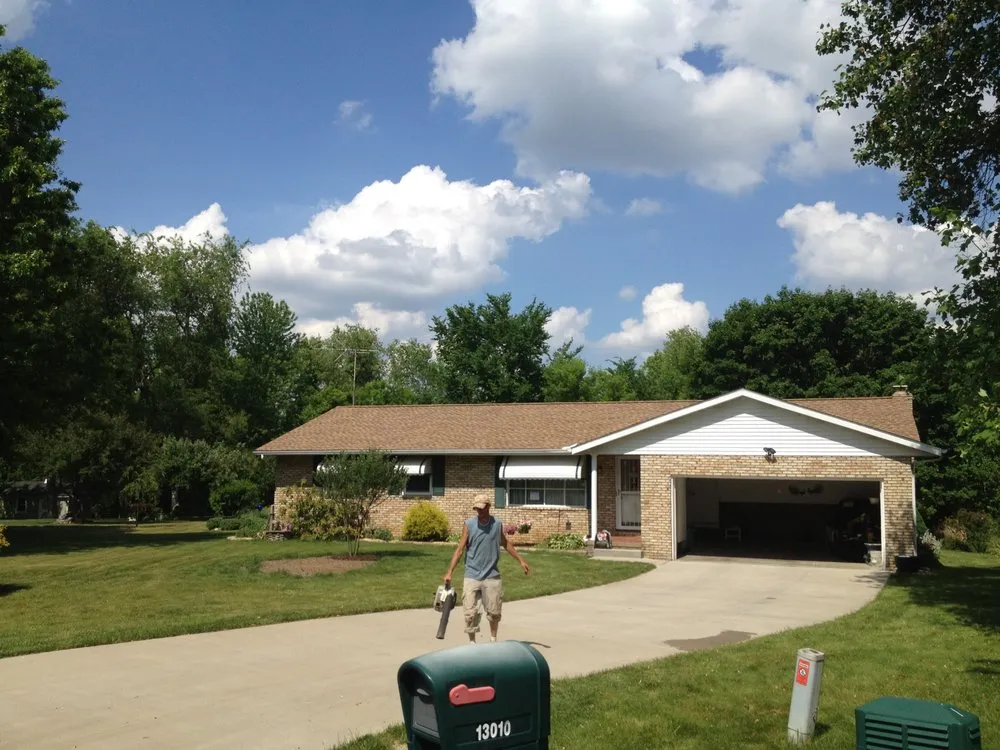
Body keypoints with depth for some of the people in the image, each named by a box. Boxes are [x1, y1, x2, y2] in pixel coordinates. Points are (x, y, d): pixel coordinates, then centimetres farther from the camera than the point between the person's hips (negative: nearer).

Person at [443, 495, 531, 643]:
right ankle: (472, 643, 12)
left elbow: (506, 544, 18)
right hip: (472, 576, -2)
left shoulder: (497, 524, 2)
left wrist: (521, 561, 20)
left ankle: (493, 639, 30)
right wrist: (450, 572, -14)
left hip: (492, 576, 2)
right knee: (470, 613, -4)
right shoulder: (468, 524, -6)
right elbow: (460, 549, -8)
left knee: (494, 612, 8)